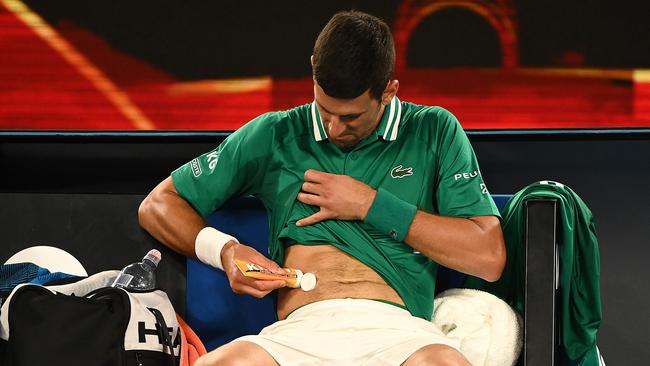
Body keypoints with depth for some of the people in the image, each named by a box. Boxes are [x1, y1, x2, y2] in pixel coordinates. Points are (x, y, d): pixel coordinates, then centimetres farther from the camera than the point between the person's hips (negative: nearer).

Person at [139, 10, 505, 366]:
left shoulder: (434, 132, 13)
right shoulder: (274, 135, 16)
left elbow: (488, 257, 3)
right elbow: (158, 204, 21)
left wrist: (372, 206, 1)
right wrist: (224, 250, 0)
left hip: (397, 328, -1)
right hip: (300, 328, 1)